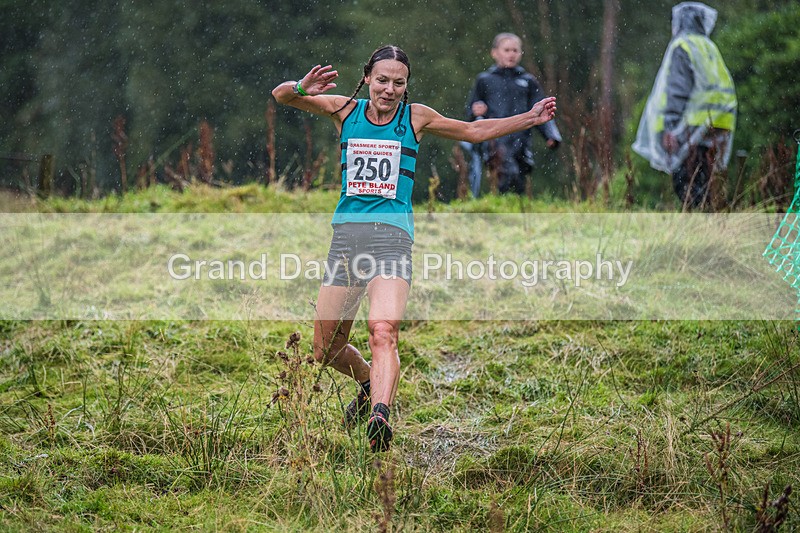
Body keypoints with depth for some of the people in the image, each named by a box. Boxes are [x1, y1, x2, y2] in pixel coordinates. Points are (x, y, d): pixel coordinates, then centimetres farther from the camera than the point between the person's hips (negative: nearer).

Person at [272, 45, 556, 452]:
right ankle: (369, 383, 39)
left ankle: (379, 415, -42)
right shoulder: (345, 110, 10)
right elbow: (281, 96, 3)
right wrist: (303, 89, -20)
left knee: (383, 331, -27)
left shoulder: (416, 118, 9)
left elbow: (474, 131, 23)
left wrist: (530, 118, 17)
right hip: (346, 233, 3)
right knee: (325, 351, 9)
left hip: (391, 234, -3)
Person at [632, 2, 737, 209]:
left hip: (693, 124, -8)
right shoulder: (710, 48, 20)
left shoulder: (681, 47, -3)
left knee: (685, 182, -9)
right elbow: (727, 88, 19)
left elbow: (678, 90, -13)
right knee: (701, 183, 10)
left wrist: (669, 127, -16)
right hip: (716, 127, 8)